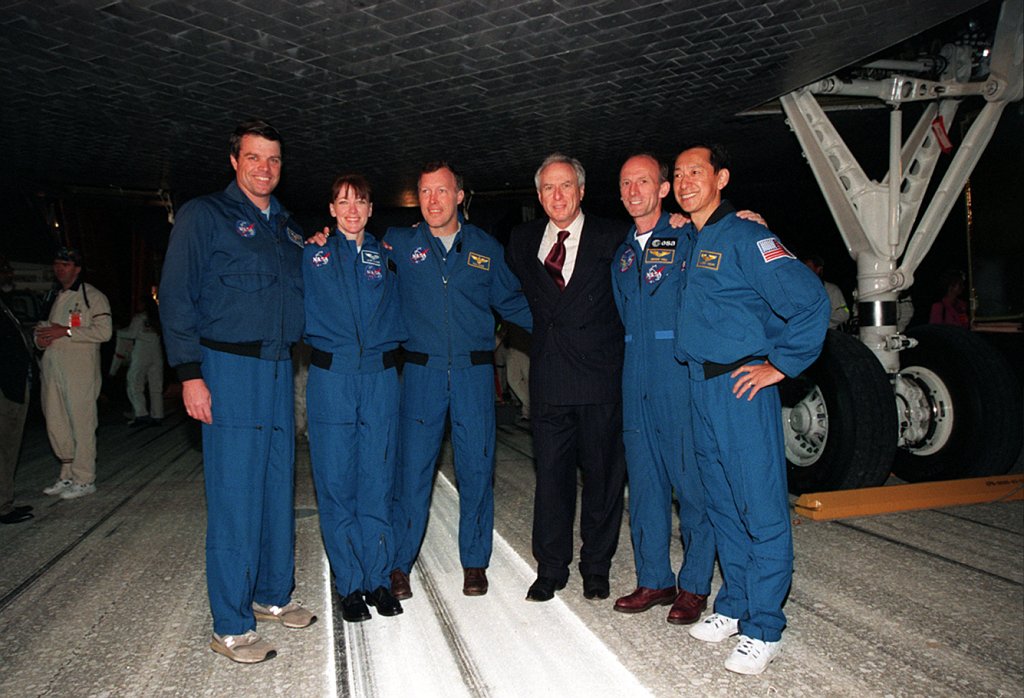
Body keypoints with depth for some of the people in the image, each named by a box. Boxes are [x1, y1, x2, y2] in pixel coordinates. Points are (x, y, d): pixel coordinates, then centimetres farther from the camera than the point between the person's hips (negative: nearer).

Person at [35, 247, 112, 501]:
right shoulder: (52, 296, 20)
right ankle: (68, 475, 21)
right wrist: (40, 336, 7)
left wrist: (65, 331, -17)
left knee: (81, 424, -4)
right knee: (55, 425, 9)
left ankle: (84, 479, 4)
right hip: (52, 367, 7)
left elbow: (104, 331, -12)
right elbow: (43, 325, 31)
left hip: (80, 369, -7)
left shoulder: (93, 296, -2)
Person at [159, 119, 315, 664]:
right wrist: (190, 374, -13)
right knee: (235, 494, -4)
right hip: (229, 368, -6)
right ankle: (230, 626, 8)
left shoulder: (288, 228, 18)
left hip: (279, 369, 6)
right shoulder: (203, 216, -1)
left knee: (278, 486, 12)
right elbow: (176, 297, -7)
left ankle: (273, 595, 28)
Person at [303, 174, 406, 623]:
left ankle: (378, 578, 17)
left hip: (380, 376, 2)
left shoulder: (384, 258, 13)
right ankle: (350, 584, 15)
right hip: (330, 377, -1)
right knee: (336, 482, 2)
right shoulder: (313, 255, 7)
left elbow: (399, 316, 20)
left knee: (377, 481, 4)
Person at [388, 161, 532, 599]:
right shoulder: (400, 244, 6)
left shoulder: (486, 249, 8)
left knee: (476, 468, 5)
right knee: (413, 467, 1)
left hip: (474, 371, 1)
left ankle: (475, 561, 21)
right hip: (422, 370, 0)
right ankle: (399, 564, 16)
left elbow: (511, 302, 15)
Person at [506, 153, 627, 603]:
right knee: (551, 475, 8)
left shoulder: (610, 237, 0)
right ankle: (551, 568, 22)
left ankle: (596, 567, 24)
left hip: (599, 378, -2)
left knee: (601, 474, 8)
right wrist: (542, 325, 13)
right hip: (548, 377, 3)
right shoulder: (523, 240, 11)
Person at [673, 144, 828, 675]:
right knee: (722, 507, 15)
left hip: (742, 388, -8)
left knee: (762, 511, 0)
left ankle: (763, 630, 10)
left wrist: (780, 365, -13)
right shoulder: (684, 242, 14)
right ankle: (733, 607, 29)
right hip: (698, 388, 8)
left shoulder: (744, 238, -9)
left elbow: (810, 300, -16)